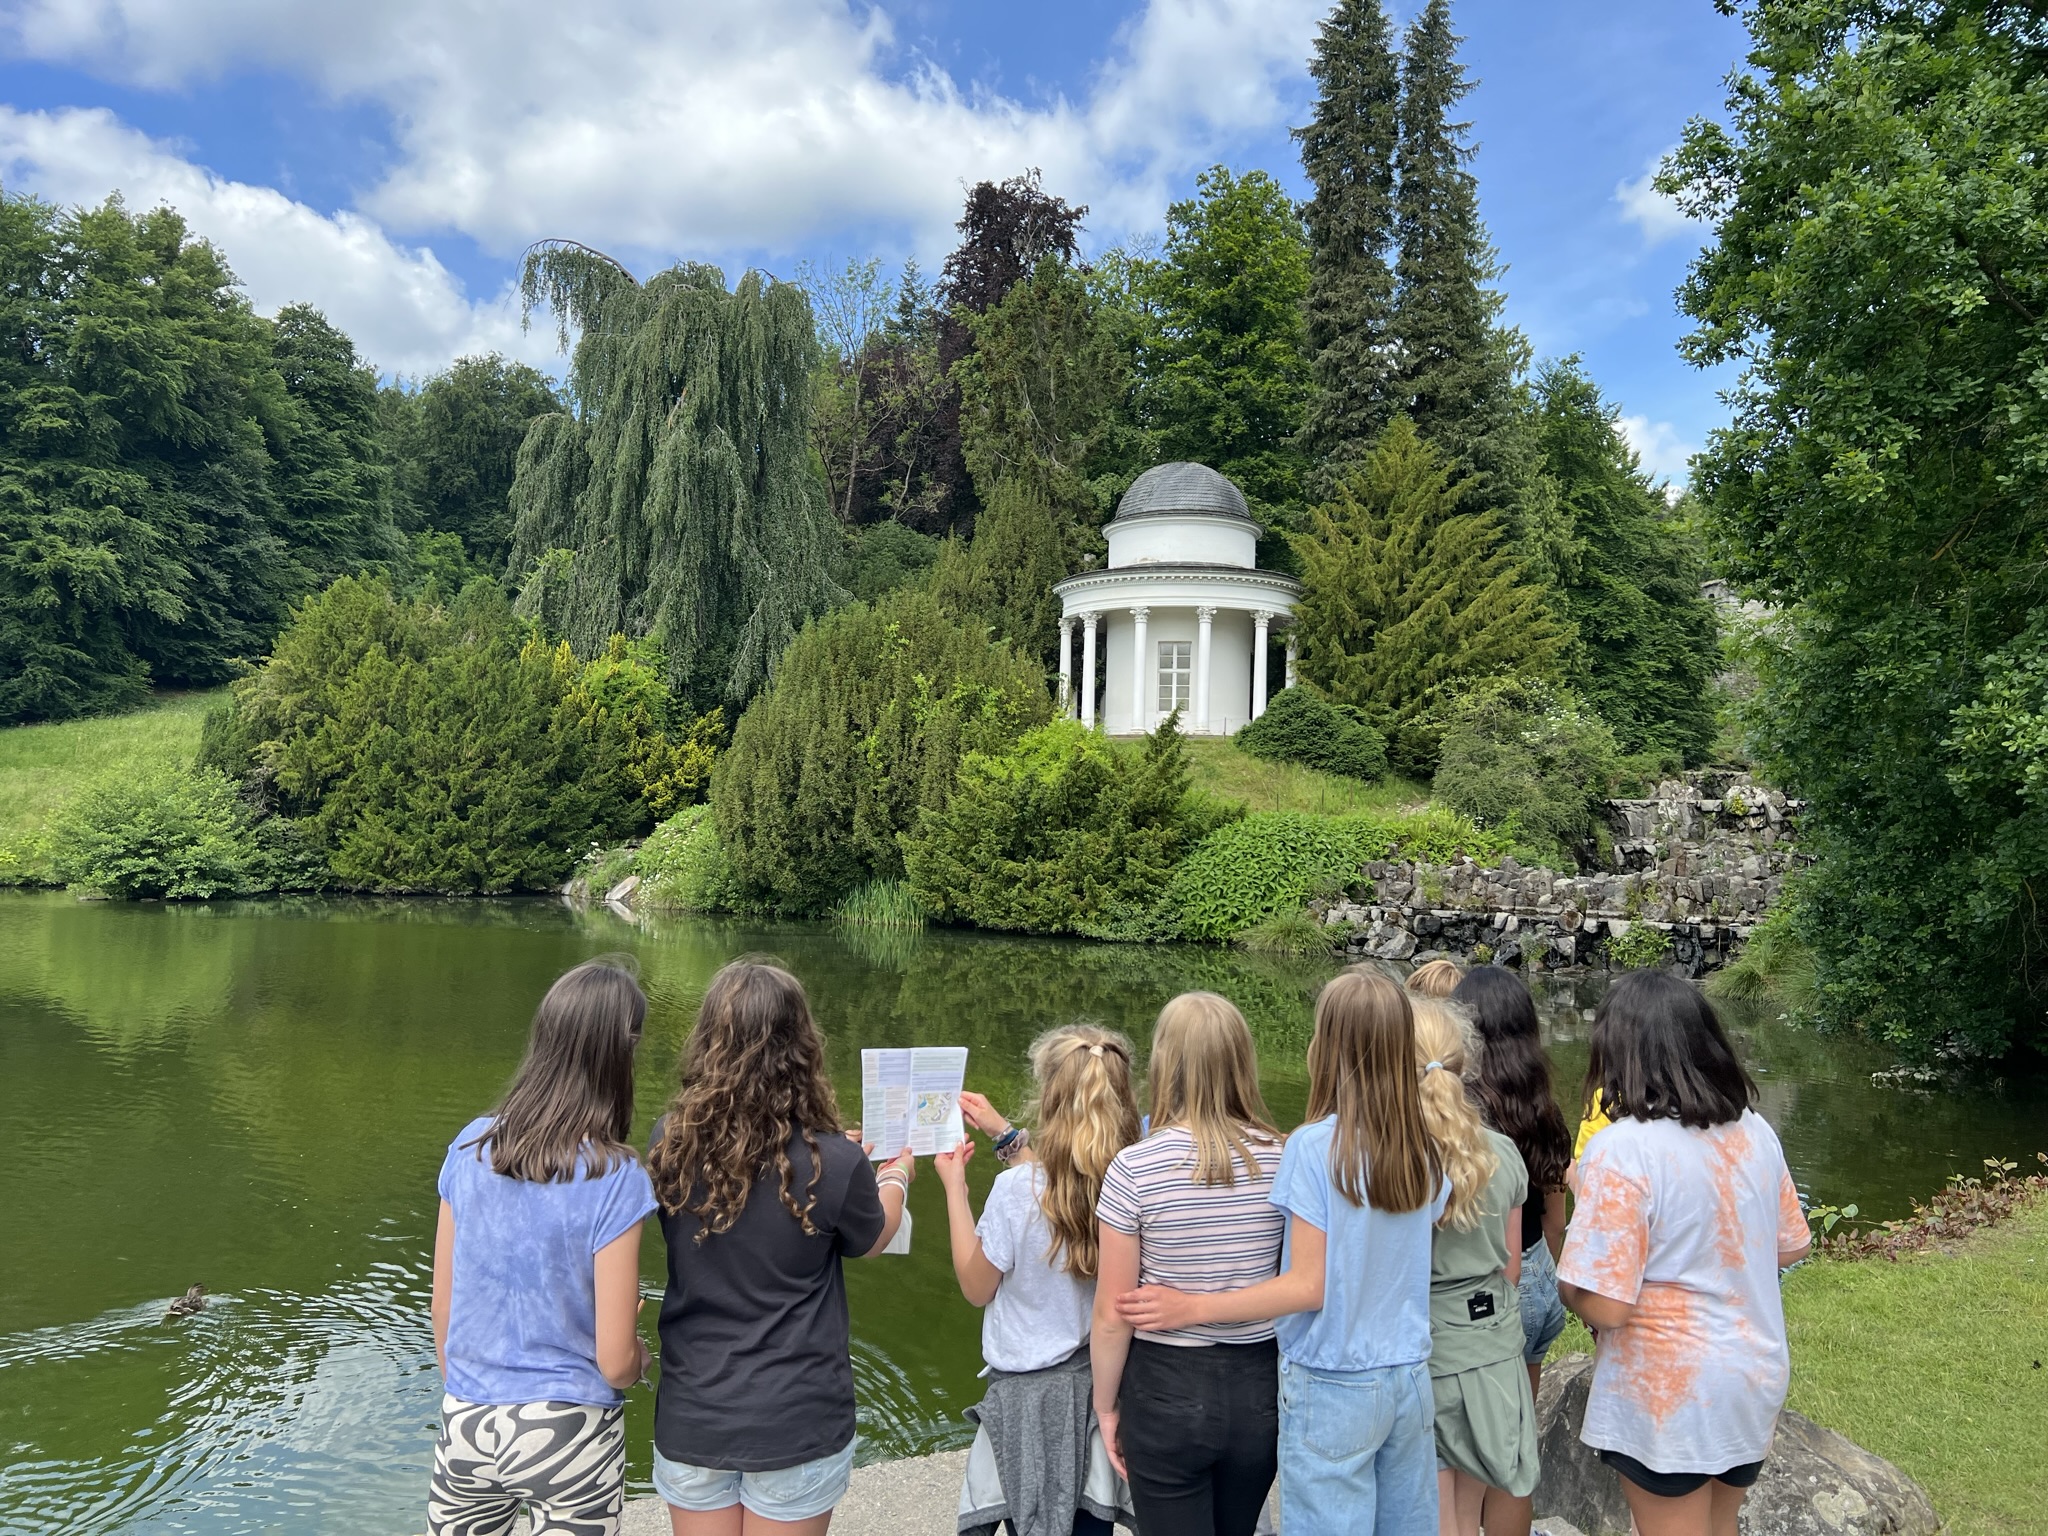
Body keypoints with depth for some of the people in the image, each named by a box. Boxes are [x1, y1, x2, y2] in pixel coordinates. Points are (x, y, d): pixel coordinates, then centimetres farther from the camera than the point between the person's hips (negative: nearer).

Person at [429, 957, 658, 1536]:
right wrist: (641, 1356, 6)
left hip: (465, 1423, 4)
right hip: (569, 1436, -4)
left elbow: (442, 1307, 4)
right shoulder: (615, 1180, -20)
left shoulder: (470, 1147, -7)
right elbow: (615, 1360, -16)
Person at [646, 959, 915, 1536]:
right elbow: (871, 1239, 0)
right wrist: (896, 1176, 21)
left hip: (691, 1418, 3)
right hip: (797, 1424, -3)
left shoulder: (669, 1144, -12)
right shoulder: (831, 1164, -21)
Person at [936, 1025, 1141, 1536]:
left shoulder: (1017, 1189, -24)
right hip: (1106, 1383, 4)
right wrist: (1005, 1134, 15)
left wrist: (955, 1188, -2)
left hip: (1033, 1393, -4)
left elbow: (976, 1287, -8)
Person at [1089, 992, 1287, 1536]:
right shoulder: (1282, 1160, -9)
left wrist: (1105, 1407, 1)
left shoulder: (1135, 1167, -17)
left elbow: (1112, 1315, -12)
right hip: (1260, 1387, 3)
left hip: (1167, 1388, -3)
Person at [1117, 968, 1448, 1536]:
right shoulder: (1423, 1149, -1)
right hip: (1409, 1376, 6)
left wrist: (1192, 1308, -16)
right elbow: (1410, 1251, 9)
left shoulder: (1315, 1147, -18)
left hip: (1334, 1387, -6)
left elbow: (1309, 1286, -18)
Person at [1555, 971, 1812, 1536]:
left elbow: (1605, 1307, -25)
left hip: (1669, 1398, -6)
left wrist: (1569, 1283, -5)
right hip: (1756, 1380, 7)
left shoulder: (1623, 1150, -25)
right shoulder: (1754, 1130, -4)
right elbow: (1791, 1246, 10)